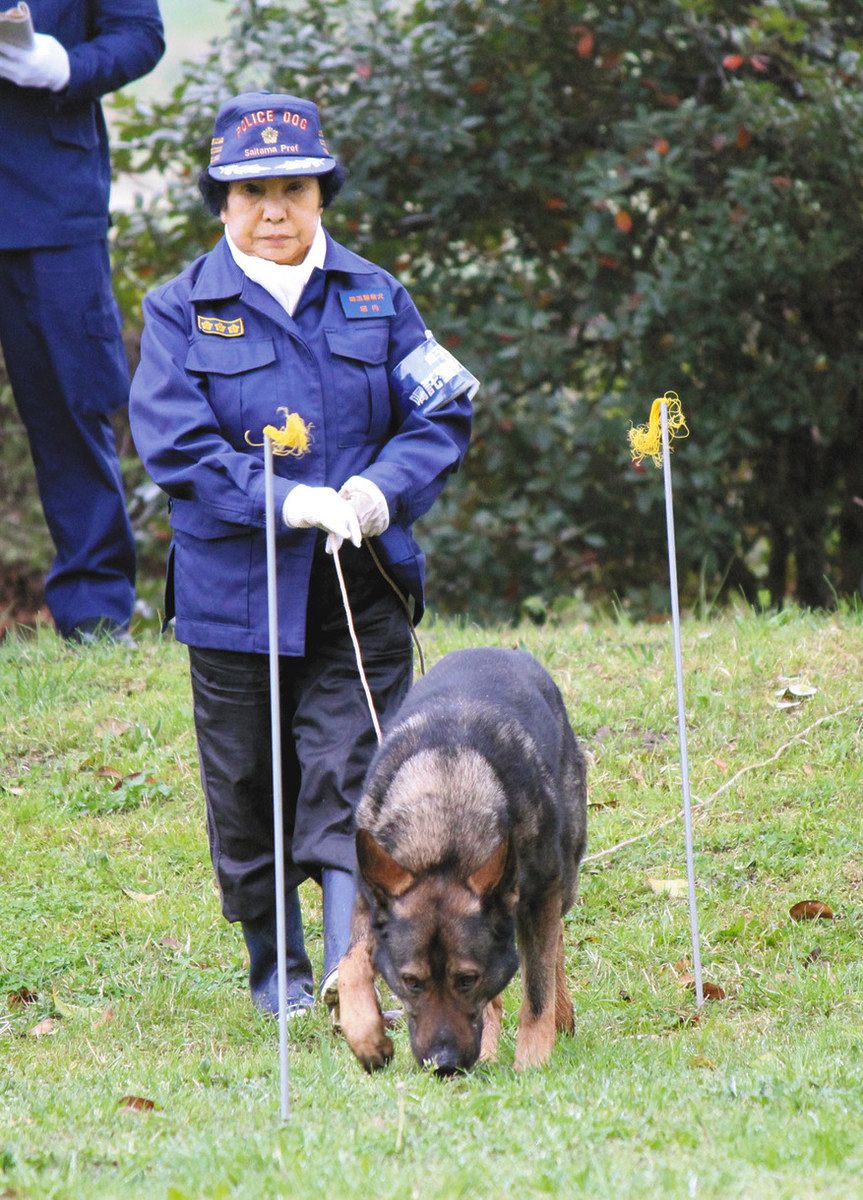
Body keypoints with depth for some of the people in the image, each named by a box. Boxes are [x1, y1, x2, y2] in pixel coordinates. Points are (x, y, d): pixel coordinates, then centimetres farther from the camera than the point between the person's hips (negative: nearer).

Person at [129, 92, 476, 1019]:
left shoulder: (375, 299, 7)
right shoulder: (183, 311, 1)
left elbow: (441, 416, 7)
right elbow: (174, 445, -9)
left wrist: (382, 490, -13)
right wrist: (289, 502, -20)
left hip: (363, 587, 1)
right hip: (235, 588, -1)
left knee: (350, 776, -8)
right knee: (247, 787, 7)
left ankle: (355, 961, -14)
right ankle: (275, 968, 23)